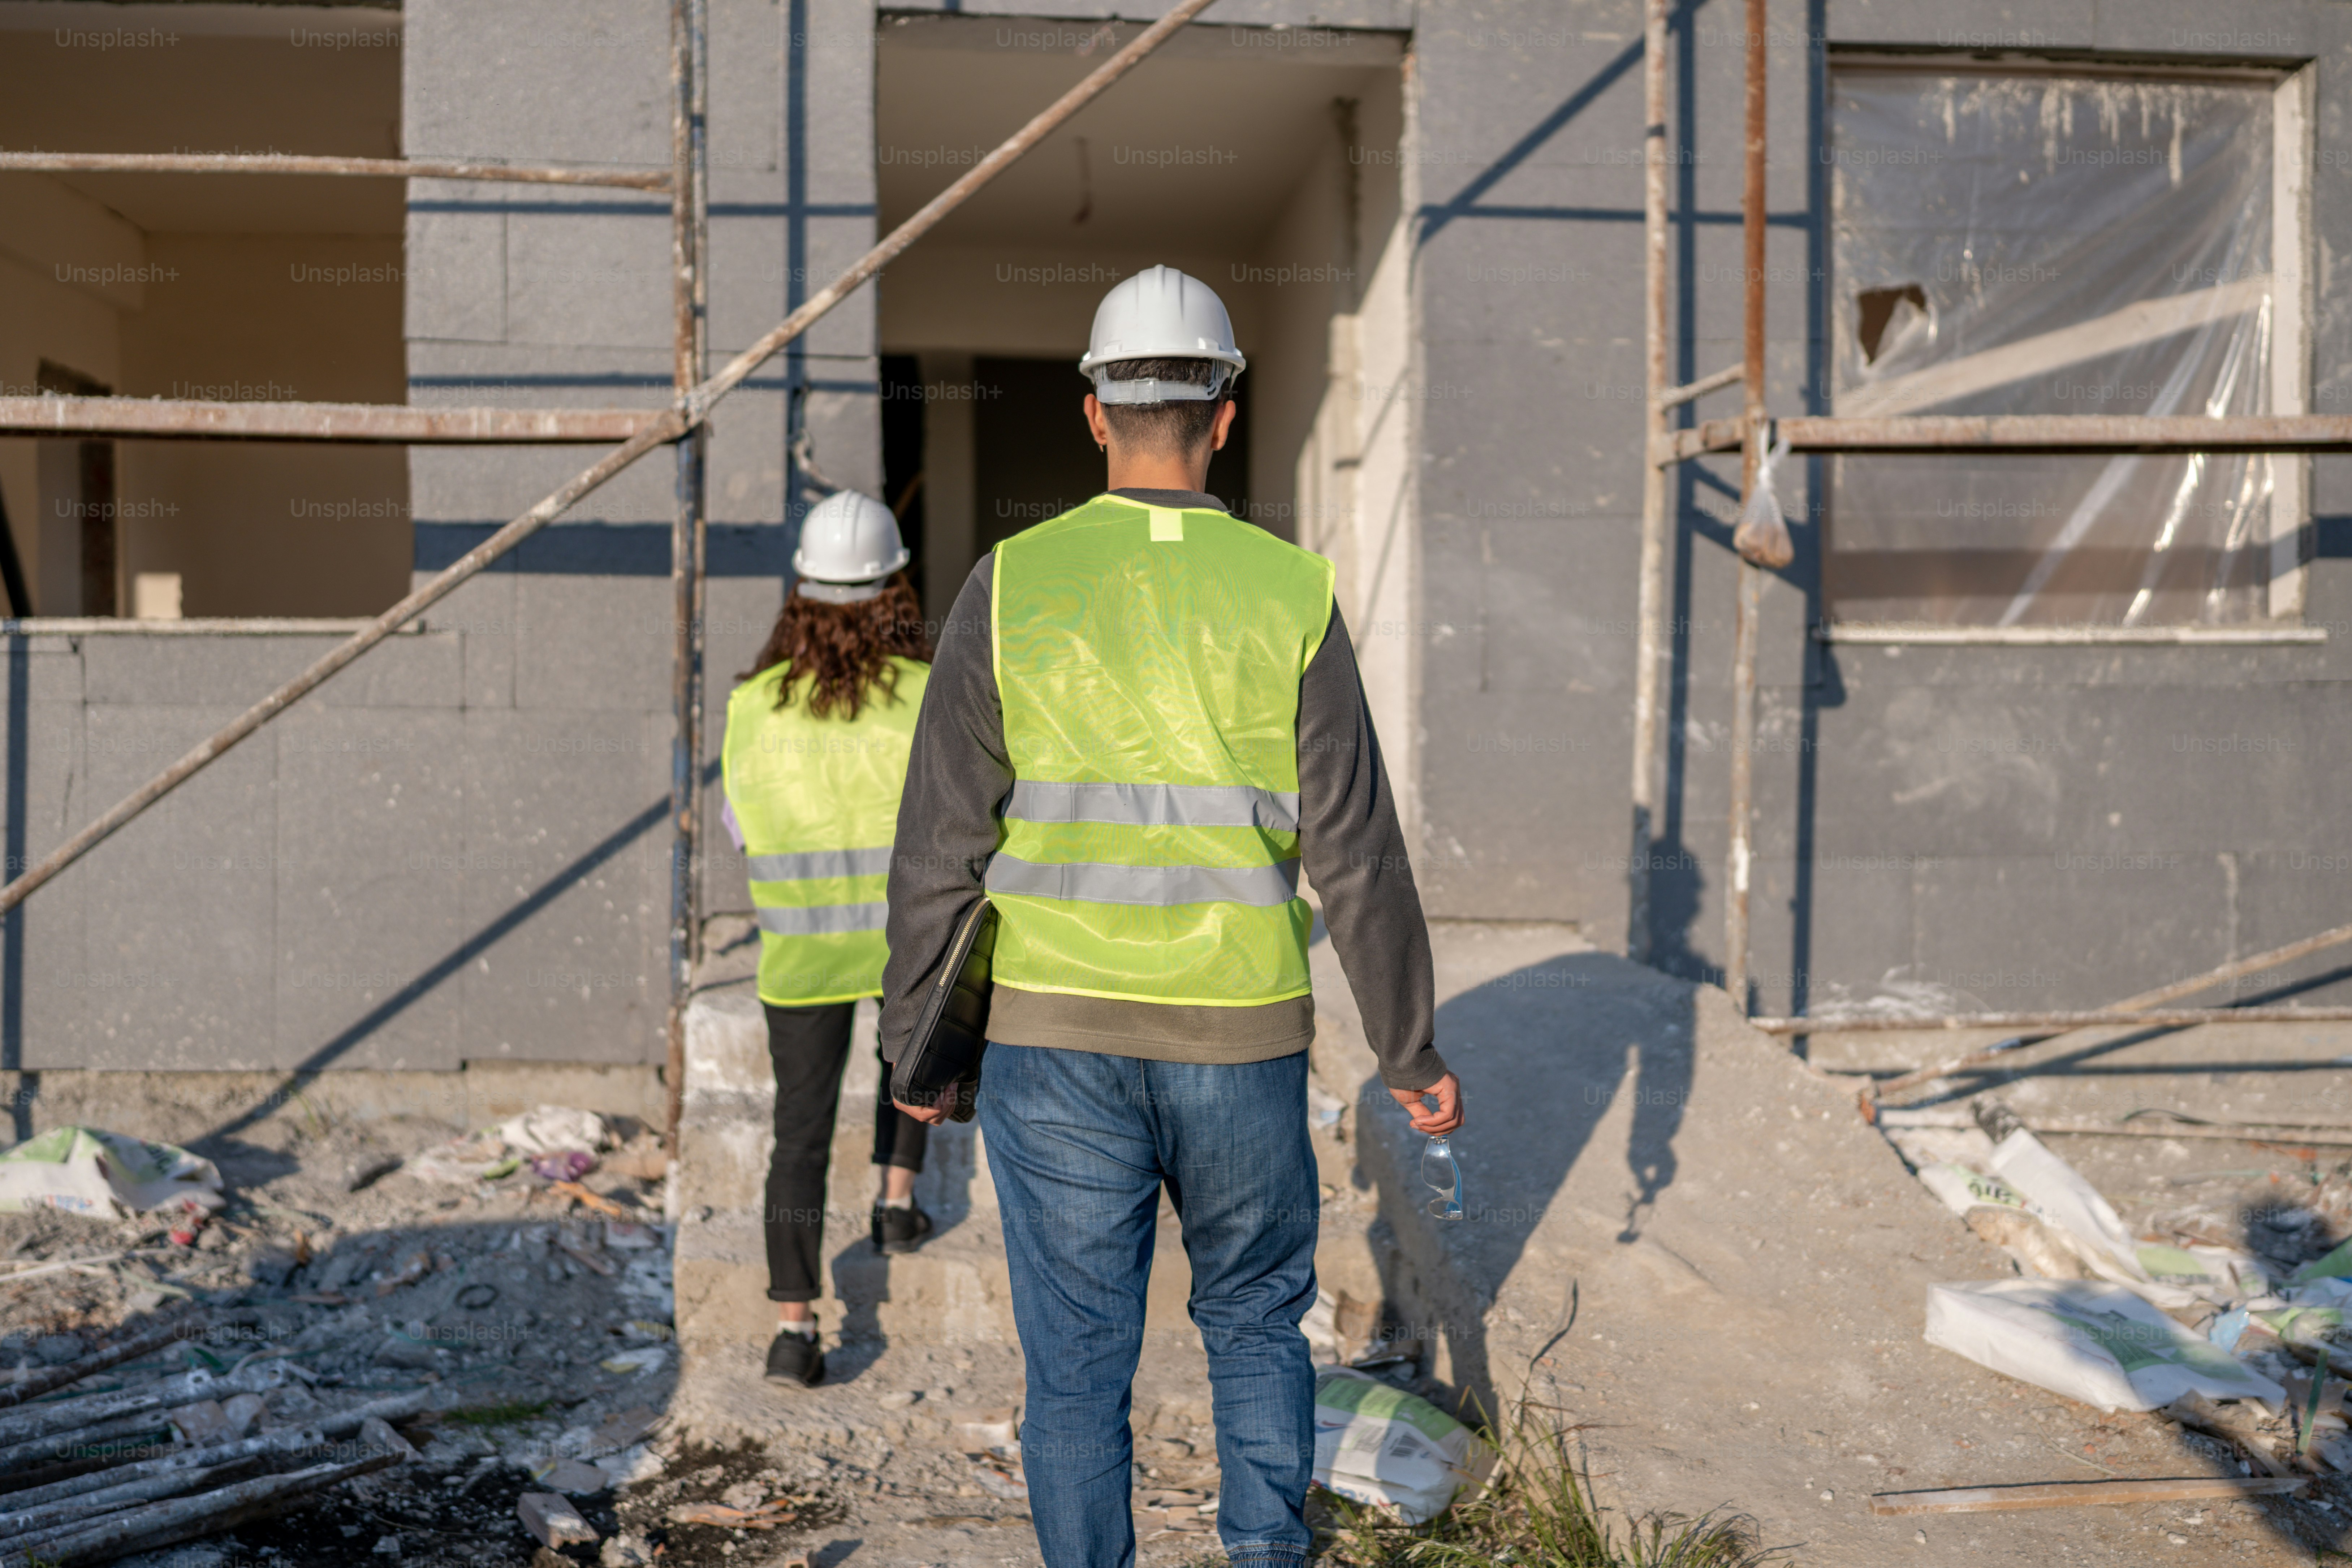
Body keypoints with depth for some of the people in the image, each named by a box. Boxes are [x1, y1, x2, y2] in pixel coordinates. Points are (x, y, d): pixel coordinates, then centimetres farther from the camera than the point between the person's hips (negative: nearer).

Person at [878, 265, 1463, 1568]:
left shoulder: (1012, 585, -5)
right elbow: (1357, 853, -6)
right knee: (1255, 1317, 22)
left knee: (1077, 1360, 11)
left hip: (1054, 1034, 0)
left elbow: (941, 843, -4)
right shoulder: (1289, 594, -5)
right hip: (1239, 1042, 1)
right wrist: (1412, 1054, 5)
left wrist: (912, 1038, 7)